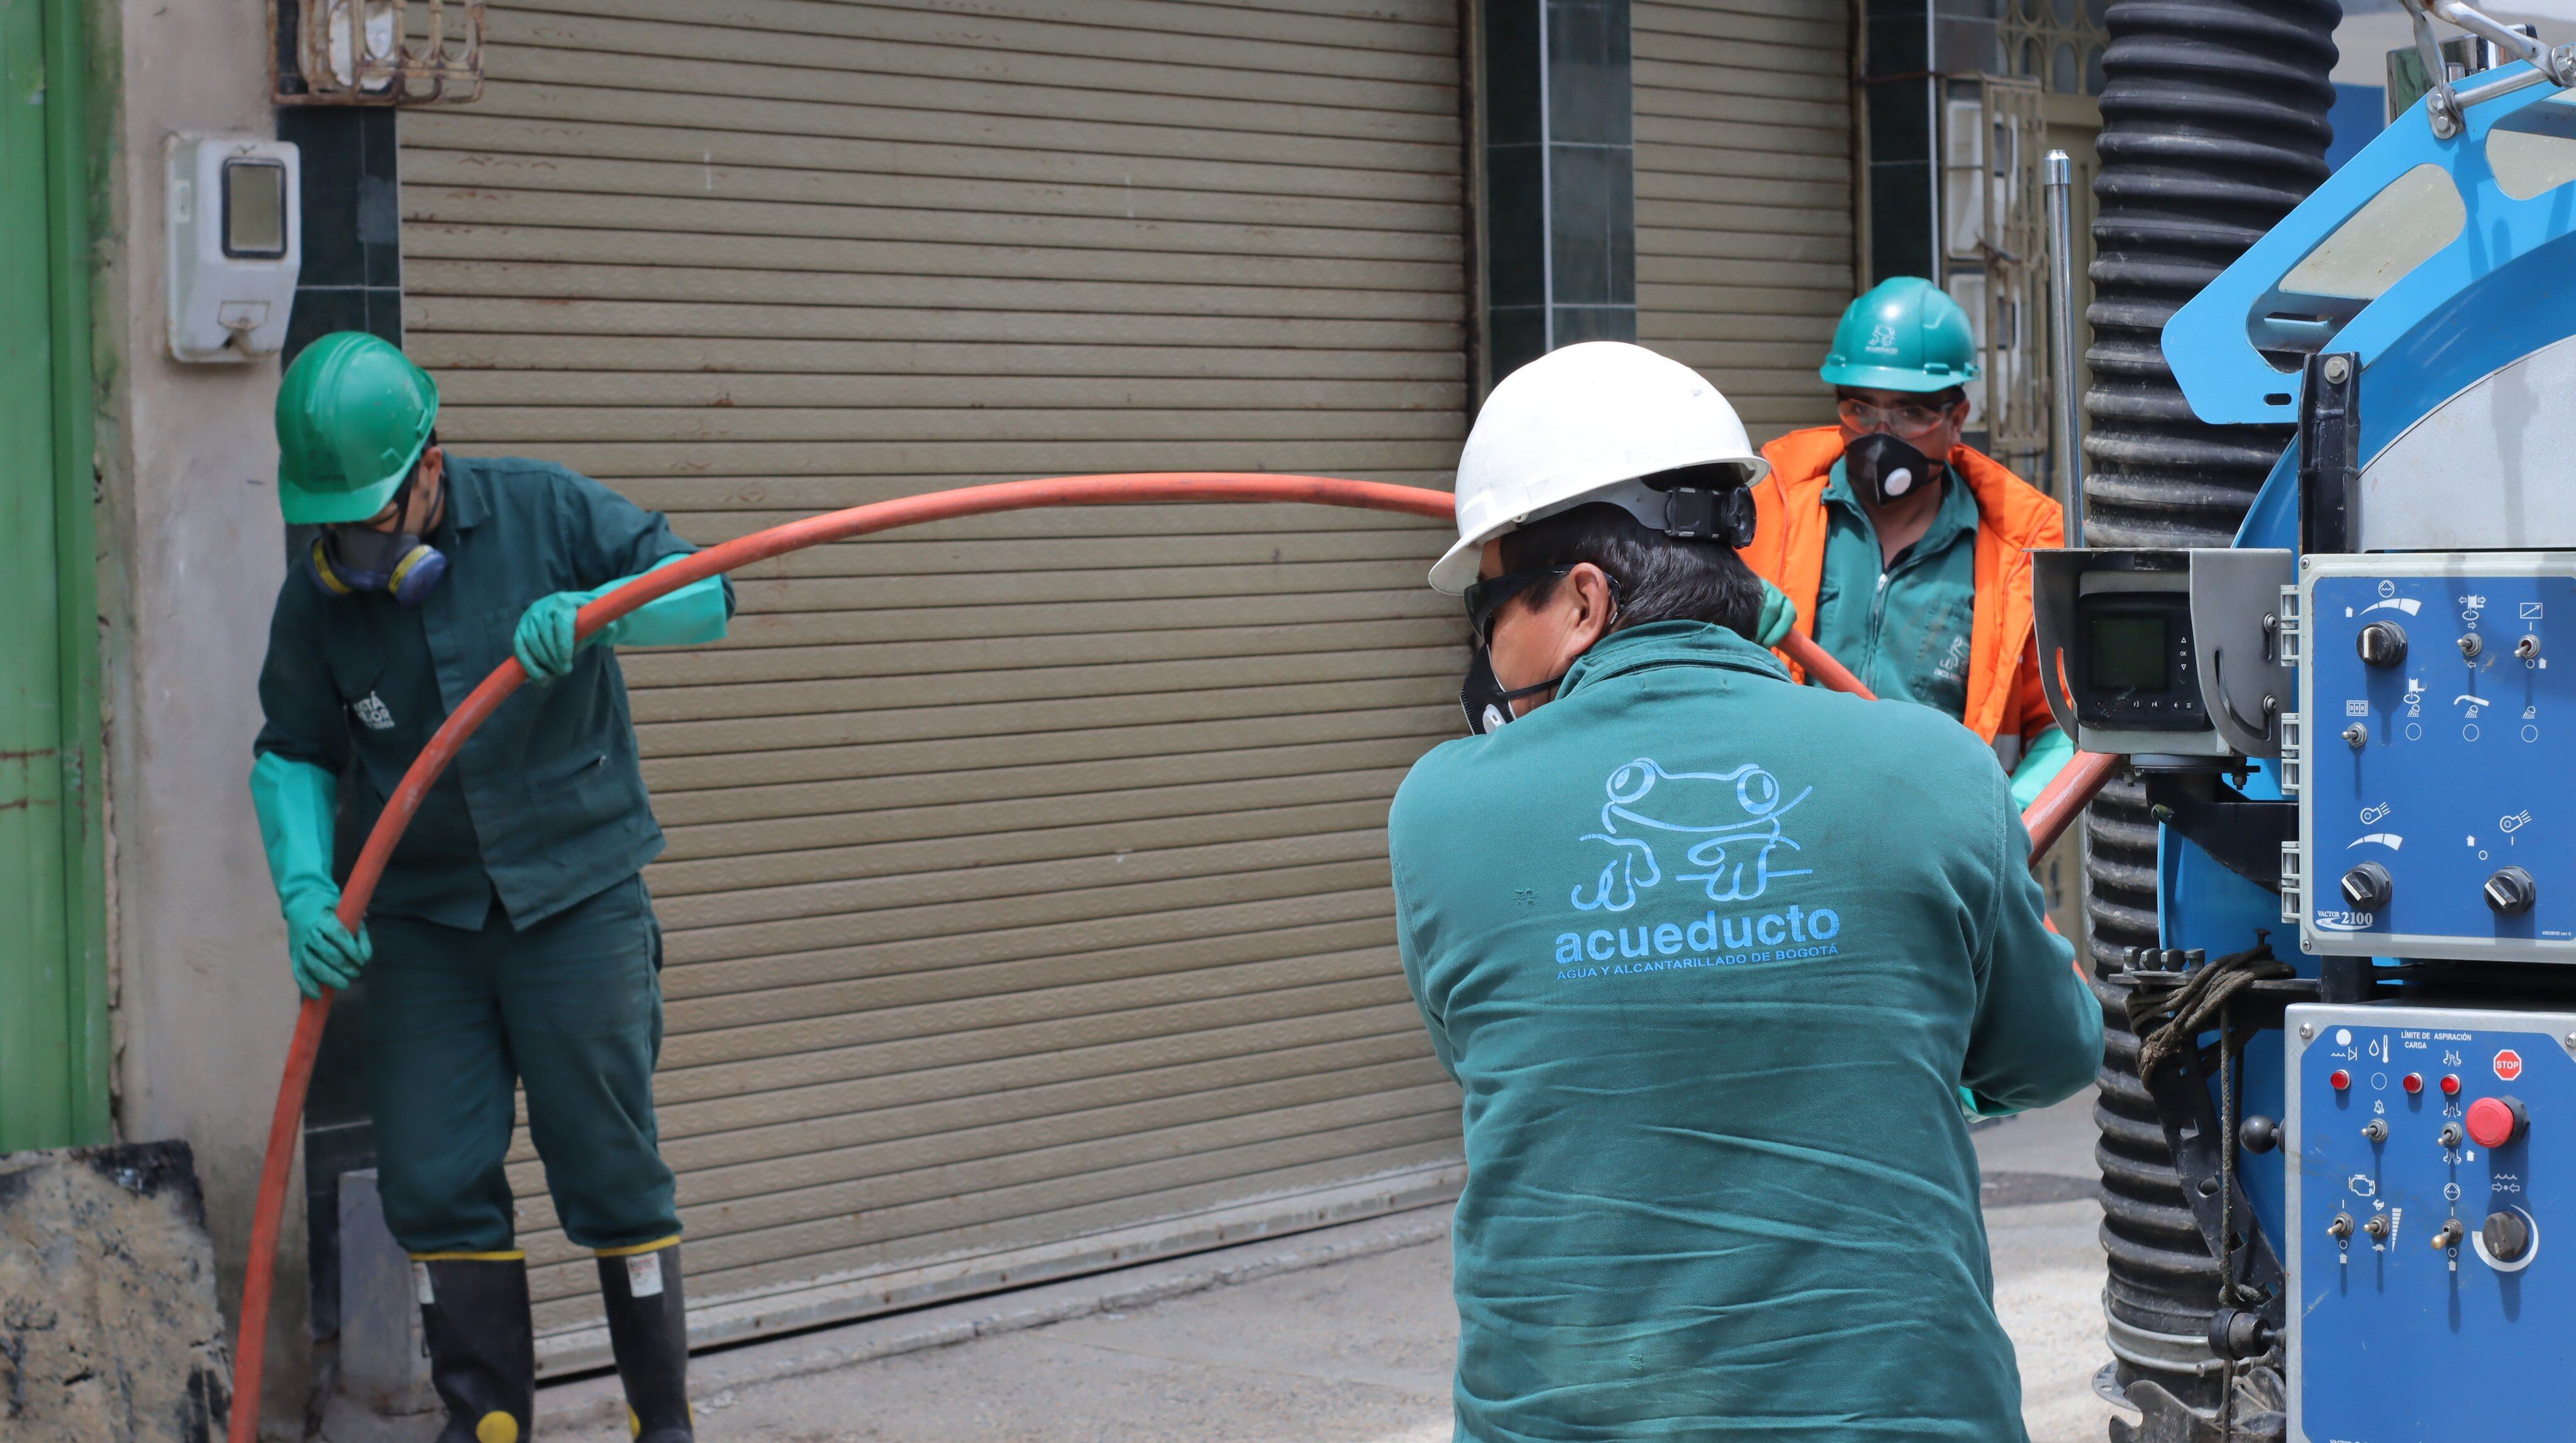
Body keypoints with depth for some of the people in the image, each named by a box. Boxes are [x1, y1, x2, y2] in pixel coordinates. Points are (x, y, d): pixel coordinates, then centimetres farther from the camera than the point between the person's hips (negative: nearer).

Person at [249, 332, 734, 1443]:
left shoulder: (543, 513, -7)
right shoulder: (317, 597, -1)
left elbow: (706, 597, -8)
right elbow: (292, 757, 4)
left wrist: (590, 612, -28)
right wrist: (304, 890, -13)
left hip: (576, 900, -3)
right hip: (419, 922, 3)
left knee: (609, 1171, -1)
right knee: (434, 1183, 4)